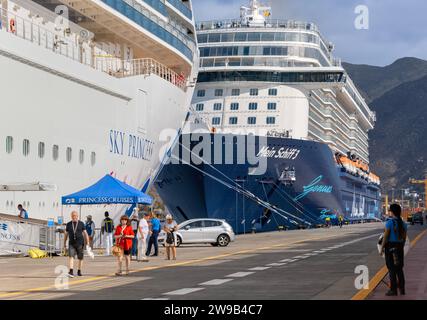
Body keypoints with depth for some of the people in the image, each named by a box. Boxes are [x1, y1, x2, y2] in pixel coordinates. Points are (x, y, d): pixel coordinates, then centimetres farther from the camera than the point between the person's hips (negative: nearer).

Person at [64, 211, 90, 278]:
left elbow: (85, 233, 2)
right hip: (71, 244, 0)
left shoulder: (81, 224, 2)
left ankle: (79, 271, 23)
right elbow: (66, 234, 15)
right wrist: (64, 243, 15)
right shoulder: (68, 224, 7)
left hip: (80, 243, 0)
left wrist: (87, 243, -2)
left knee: (80, 258, 7)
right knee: (71, 257, -15)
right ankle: (71, 272, -23)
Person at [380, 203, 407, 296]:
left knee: (392, 268, -2)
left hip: (390, 246, -6)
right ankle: (402, 289, 16)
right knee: (399, 268, 14)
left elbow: (385, 236, -15)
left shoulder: (389, 222, -14)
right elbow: (404, 238, 9)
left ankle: (393, 290, -2)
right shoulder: (403, 223, 5)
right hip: (399, 247, 6)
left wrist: (382, 248, -8)